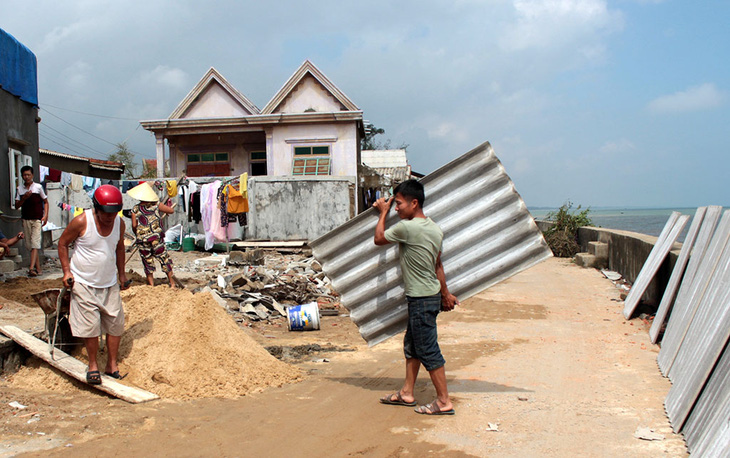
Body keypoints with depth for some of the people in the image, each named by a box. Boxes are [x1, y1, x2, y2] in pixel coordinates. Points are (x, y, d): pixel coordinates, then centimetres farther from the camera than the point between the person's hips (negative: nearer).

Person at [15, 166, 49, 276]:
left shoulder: (38, 187, 1)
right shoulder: (20, 189, 8)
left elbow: (46, 202, 8)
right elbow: (17, 205, 7)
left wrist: (45, 215, -3)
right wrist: (24, 198, -11)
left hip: (37, 219, -4)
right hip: (26, 219, 4)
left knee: (35, 243, -13)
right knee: (30, 244, 6)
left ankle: (31, 268, -21)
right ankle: (38, 268, 14)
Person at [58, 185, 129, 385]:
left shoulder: (119, 223, -2)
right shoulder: (81, 222, -16)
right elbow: (62, 243, -3)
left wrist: (122, 274, 18)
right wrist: (67, 271, -9)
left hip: (109, 284, 4)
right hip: (84, 283, -4)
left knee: (115, 323, 3)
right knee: (90, 326, -5)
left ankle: (112, 365, 17)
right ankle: (93, 366, 13)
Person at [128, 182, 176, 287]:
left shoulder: (135, 209, -1)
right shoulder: (156, 205, -2)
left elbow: (134, 225, -6)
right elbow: (171, 210, 3)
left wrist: (137, 234, 13)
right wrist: (168, 206, 26)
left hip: (142, 240, 1)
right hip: (157, 238, -1)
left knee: (147, 261, 12)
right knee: (164, 259, 10)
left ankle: (151, 284, 16)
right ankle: (172, 282, 16)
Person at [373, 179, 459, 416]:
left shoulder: (407, 228, -20)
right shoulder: (434, 229, 7)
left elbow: (379, 238, -4)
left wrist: (383, 212, 9)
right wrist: (445, 293, 20)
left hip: (421, 299, -10)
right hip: (431, 294, 10)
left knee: (428, 350, -2)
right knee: (412, 344, 18)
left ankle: (444, 402, 6)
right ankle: (406, 393, 28)